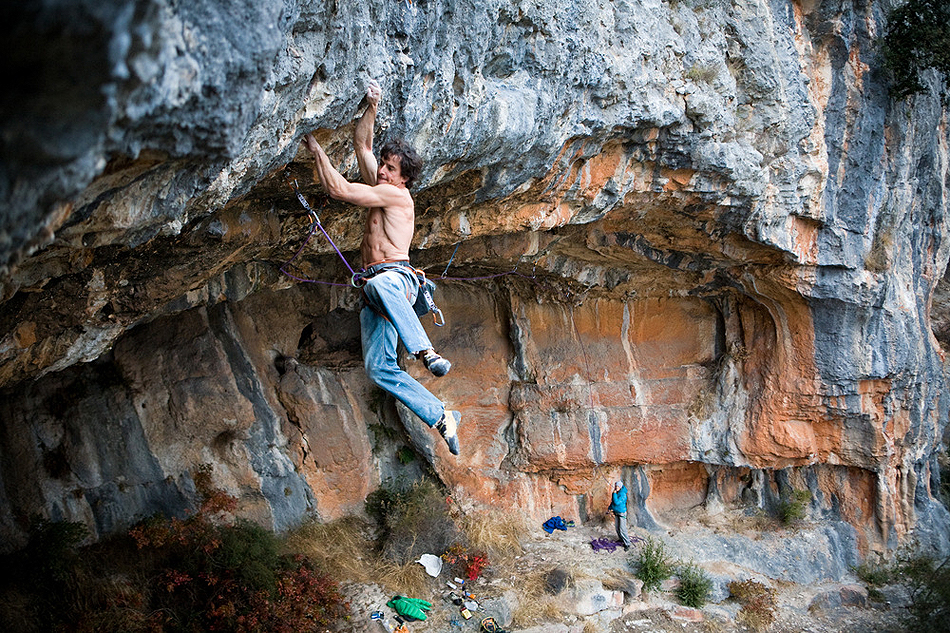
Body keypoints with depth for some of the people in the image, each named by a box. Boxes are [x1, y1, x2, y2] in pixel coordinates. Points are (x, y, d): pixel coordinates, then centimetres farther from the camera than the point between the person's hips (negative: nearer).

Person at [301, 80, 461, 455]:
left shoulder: (397, 194, -3)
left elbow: (338, 189, -9)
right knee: (379, 369, -7)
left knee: (379, 285, -46)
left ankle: (424, 351, -55)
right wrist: (371, 108, 10)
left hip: (396, 277, -8)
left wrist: (316, 150, -4)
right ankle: (441, 417, -1)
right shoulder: (378, 187, 22)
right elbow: (362, 145, 24)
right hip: (374, 291, 8)